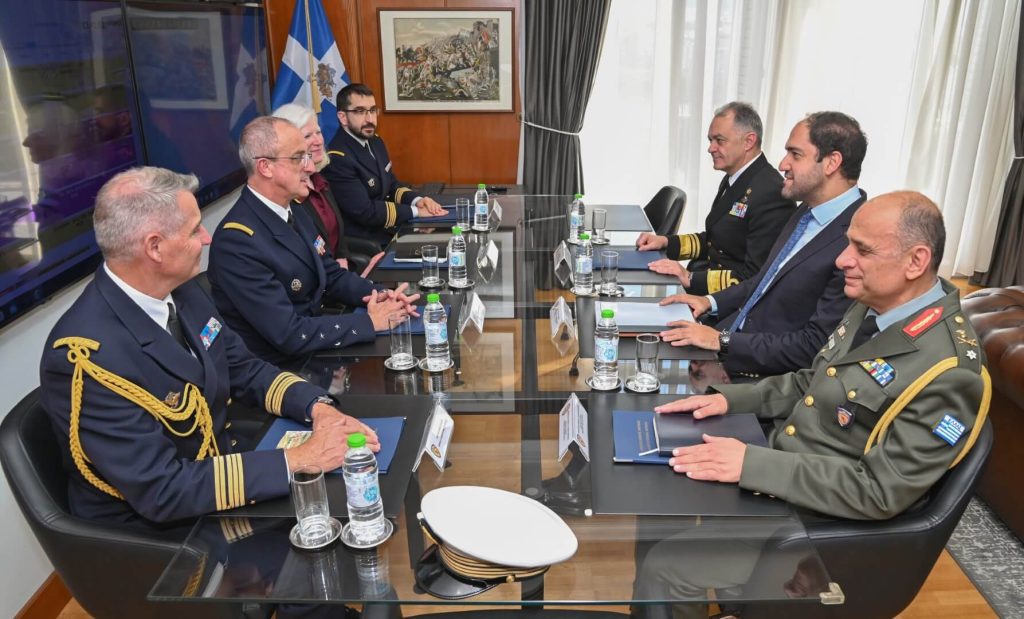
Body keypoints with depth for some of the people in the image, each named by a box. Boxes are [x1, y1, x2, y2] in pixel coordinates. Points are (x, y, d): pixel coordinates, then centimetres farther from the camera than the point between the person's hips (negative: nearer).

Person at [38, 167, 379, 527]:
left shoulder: (181, 291, -5)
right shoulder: (88, 353, -28)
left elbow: (245, 371, 7)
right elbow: (161, 491, -27)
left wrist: (318, 407, -11)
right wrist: (297, 460, -26)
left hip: (224, 466, 7)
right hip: (157, 529, -6)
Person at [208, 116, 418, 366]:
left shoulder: (293, 213, 2)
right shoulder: (237, 240, -23)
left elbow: (332, 276, 12)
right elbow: (290, 335, -25)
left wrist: (379, 295, -6)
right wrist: (370, 322, -18)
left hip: (316, 351, 8)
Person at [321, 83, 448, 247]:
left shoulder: (375, 142, 8)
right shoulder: (337, 159, -19)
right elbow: (365, 212, -22)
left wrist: (417, 200, -5)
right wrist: (415, 211, -16)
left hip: (390, 230, 8)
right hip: (366, 243, -8)